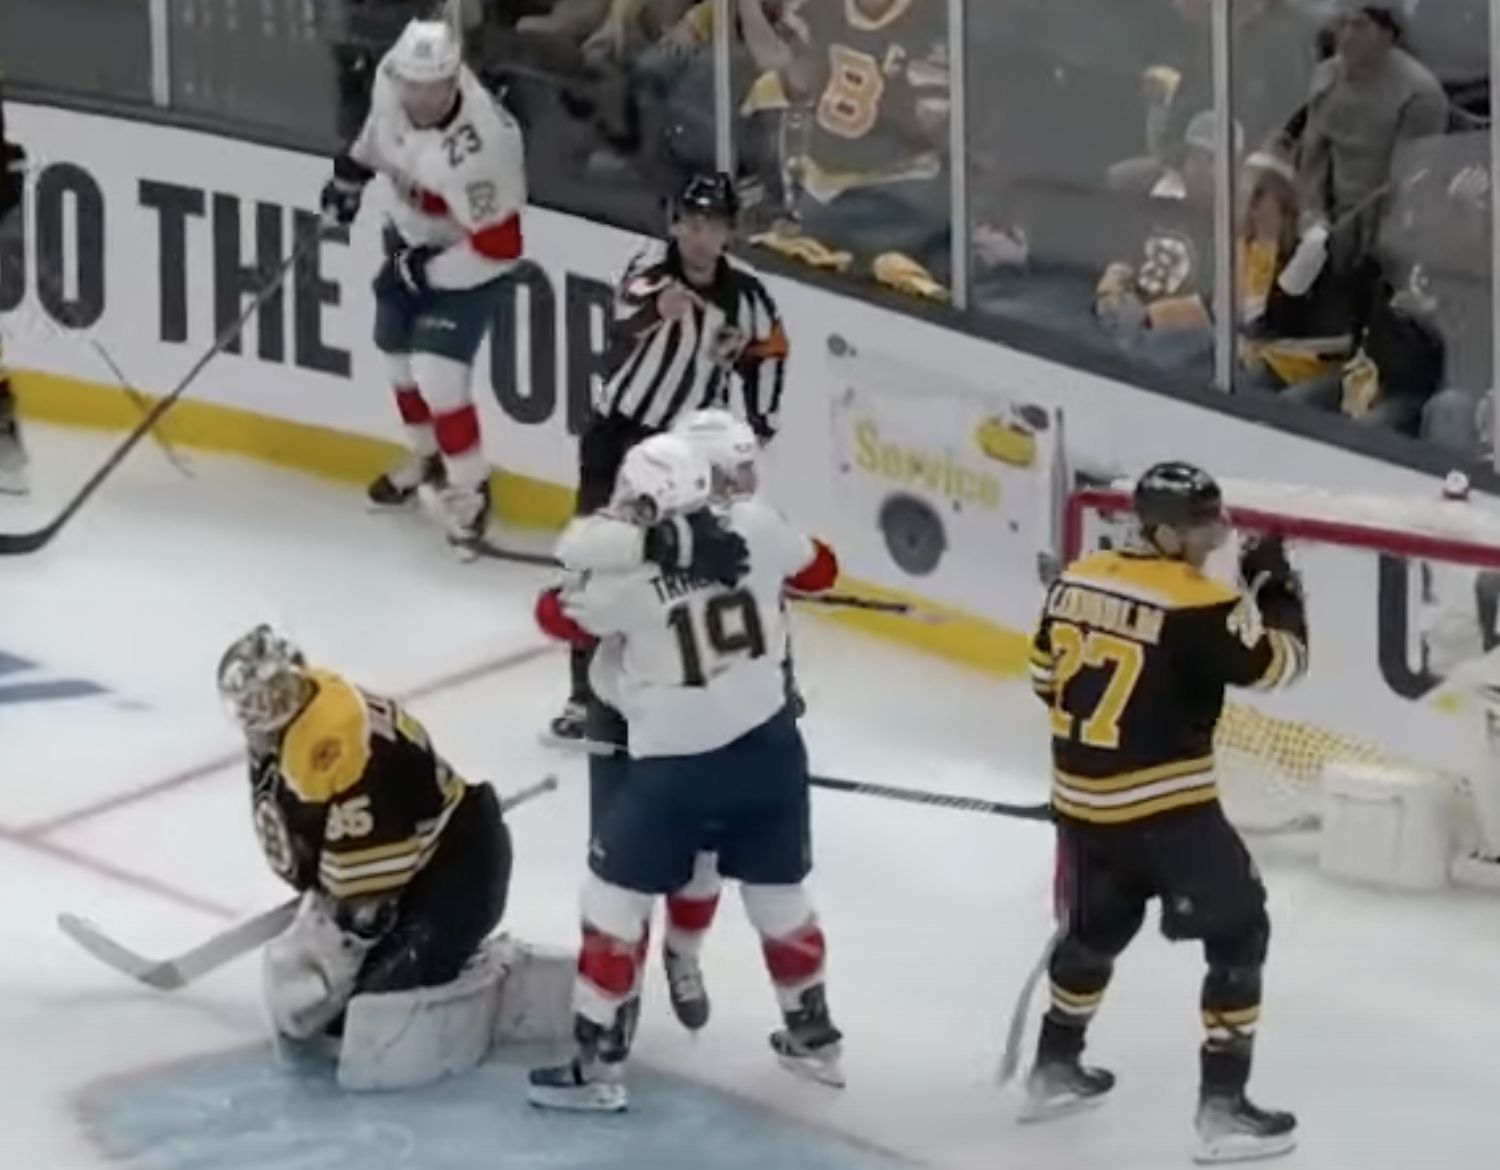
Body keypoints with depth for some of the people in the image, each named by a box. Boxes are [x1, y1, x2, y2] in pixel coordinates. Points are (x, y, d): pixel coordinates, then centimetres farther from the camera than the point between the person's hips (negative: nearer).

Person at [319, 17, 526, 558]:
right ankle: (427, 456, 43)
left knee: (436, 371, -14)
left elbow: (499, 246, -33)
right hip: (412, 234, 8)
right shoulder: (394, 77, -21)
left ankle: (469, 490, 6)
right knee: (397, 347, 19)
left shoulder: (477, 147, -40)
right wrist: (353, 167, 9)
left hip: (468, 257, -8)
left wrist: (427, 268, -24)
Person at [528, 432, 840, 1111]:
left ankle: (599, 1068, 11)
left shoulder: (625, 578, -16)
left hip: (676, 769, -4)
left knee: (615, 900, 10)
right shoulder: (756, 529, -8)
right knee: (778, 895, 23)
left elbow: (558, 616, 4)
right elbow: (818, 569, 12)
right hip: (768, 749, 5)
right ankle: (813, 1039, 38)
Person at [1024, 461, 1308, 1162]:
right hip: (1167, 807, -7)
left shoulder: (1077, 581, 3)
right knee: (1238, 937, 3)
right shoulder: (1199, 605, -19)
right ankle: (1223, 1106, 0)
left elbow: (1047, 679, 13)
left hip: (1081, 798, 7)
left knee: (1096, 928, 28)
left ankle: (1055, 1068, 40)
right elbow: (1280, 663, -12)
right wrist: (1274, 587, 2)